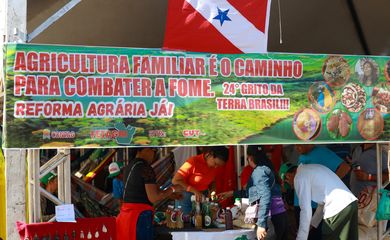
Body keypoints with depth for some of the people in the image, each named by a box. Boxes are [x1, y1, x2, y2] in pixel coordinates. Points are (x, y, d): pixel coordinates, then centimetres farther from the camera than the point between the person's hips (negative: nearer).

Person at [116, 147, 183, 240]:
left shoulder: (129, 167, 13)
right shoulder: (146, 168, -13)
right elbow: (153, 198, -15)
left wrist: (170, 194, 22)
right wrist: (173, 189, -2)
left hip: (125, 214, 8)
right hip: (140, 216, -8)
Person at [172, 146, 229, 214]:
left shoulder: (215, 167, -3)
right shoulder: (194, 162, -20)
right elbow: (175, 181, -22)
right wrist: (194, 191, -27)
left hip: (202, 197, 5)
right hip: (186, 198, -4)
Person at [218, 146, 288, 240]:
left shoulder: (260, 171, -11)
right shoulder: (265, 168, 17)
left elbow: (265, 197, -21)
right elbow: (253, 192, 30)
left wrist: (261, 224, -24)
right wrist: (232, 193, 33)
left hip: (273, 217, -9)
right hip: (280, 215, 9)